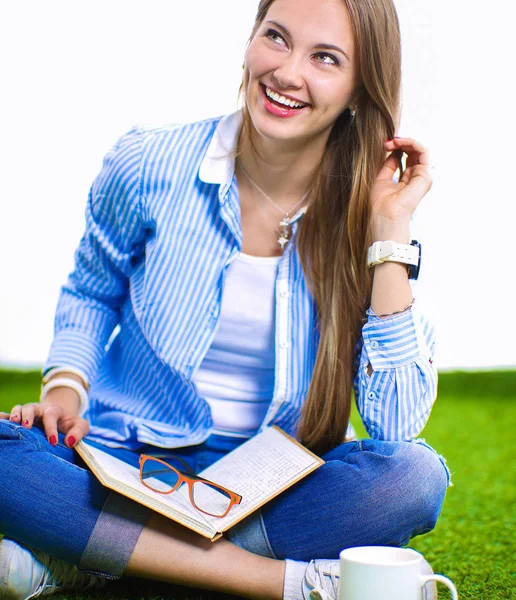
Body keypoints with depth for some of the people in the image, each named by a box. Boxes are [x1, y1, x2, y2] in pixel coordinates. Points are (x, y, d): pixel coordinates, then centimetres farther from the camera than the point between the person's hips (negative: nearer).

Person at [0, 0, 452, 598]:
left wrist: (390, 228, -19)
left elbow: (396, 423, -16)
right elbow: (89, 295, 11)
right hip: (129, 455, 0)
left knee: (418, 475, -28)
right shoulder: (147, 167, -9)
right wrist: (65, 387, -10)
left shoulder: (366, 215, -8)